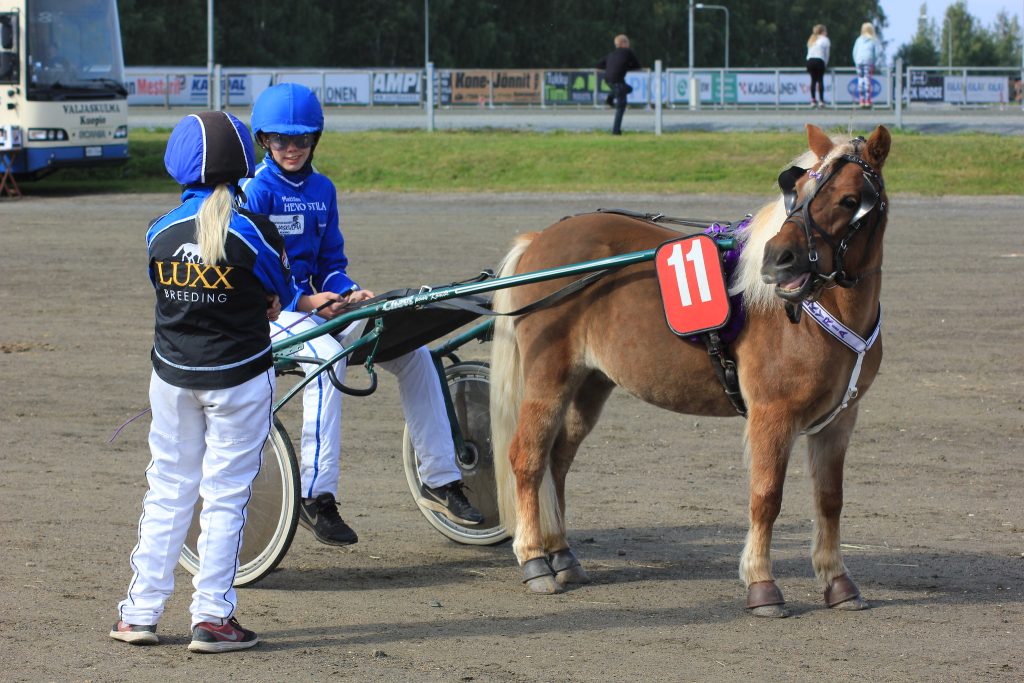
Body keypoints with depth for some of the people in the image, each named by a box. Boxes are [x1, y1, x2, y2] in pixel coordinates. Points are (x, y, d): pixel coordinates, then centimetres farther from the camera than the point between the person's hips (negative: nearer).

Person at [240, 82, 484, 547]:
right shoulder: (257, 190, -8)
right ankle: (317, 497, -35)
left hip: (318, 303, 7)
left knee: (412, 350, -6)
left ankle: (439, 480, -1)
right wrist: (309, 299, -24)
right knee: (326, 357, -37)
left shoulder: (322, 189, 12)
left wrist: (347, 292, -7)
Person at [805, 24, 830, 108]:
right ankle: (821, 100, -7)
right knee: (820, 80, -1)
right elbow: (826, 53, 4)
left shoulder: (811, 40, 23)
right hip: (819, 61, -4)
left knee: (813, 80, 9)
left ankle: (813, 100, 2)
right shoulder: (825, 40, 8)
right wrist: (825, 64, 14)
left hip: (810, 61, 4)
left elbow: (809, 52, 18)